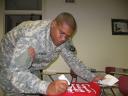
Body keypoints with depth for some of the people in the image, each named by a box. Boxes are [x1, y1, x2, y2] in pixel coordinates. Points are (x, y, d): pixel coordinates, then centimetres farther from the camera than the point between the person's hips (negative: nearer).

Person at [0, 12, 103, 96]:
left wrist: (92, 77, -16)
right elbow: (16, 72, -47)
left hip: (30, 70, 6)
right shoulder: (32, 35, -39)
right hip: (10, 65, -5)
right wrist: (46, 87, -60)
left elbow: (72, 60, -4)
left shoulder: (64, 39, -17)